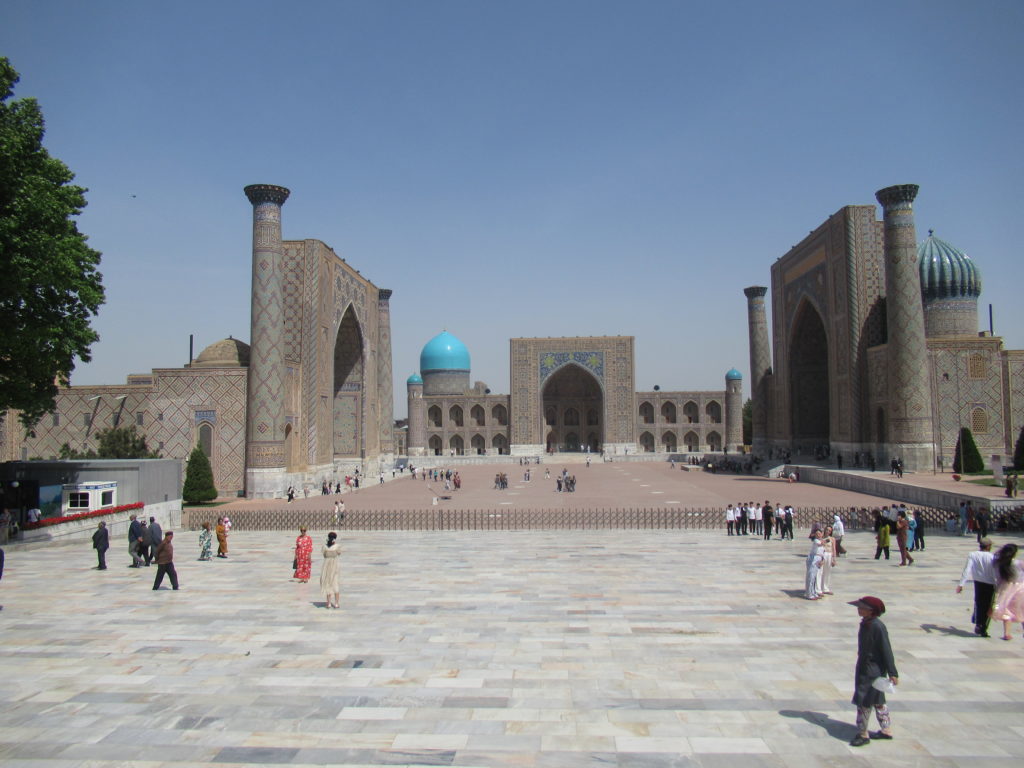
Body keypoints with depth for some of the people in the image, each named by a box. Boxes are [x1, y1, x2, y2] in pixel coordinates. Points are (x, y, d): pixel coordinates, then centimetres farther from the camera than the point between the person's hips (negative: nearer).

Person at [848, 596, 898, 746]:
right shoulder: (865, 623, 3)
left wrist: (892, 673, -18)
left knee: (863, 702, -4)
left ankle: (862, 734, 6)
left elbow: (886, 651, -21)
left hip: (874, 670, -9)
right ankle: (886, 730, 33)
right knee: (877, 700, 20)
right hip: (864, 668, 9)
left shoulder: (877, 627, -24)